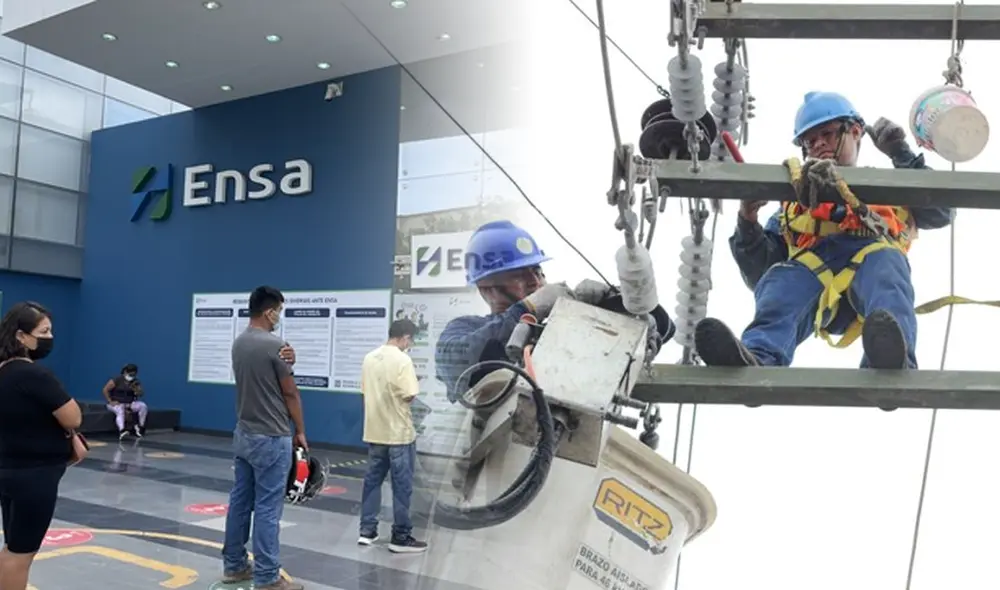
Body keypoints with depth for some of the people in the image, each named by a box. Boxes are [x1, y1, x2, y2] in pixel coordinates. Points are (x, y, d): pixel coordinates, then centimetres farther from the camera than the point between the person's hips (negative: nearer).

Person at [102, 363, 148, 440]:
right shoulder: (117, 379, -8)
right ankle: (121, 431, -59)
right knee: (120, 411, -37)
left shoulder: (136, 382, 6)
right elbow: (105, 390, -10)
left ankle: (141, 427, -12)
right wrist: (110, 402, -17)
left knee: (143, 406, -19)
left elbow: (140, 394, 0)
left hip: (130, 403, 5)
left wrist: (135, 389, -20)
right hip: (116, 403, -5)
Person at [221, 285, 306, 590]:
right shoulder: (275, 345, -19)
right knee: (267, 508, -3)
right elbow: (290, 393, -12)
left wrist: (286, 362, -11)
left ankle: (234, 565, 25)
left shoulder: (239, 343, 8)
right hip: (271, 439, -9)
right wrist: (300, 431, 0)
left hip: (244, 434, 9)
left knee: (240, 502, 15)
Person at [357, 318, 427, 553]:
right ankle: (401, 537, 9)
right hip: (399, 432, -7)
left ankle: (367, 530, 20)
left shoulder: (369, 358, 6)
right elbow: (409, 395, -19)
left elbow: (365, 391, 12)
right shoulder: (402, 360, -17)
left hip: (375, 431, 7)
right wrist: (402, 397, 1)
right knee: (402, 485, 2)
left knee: (372, 480, 15)